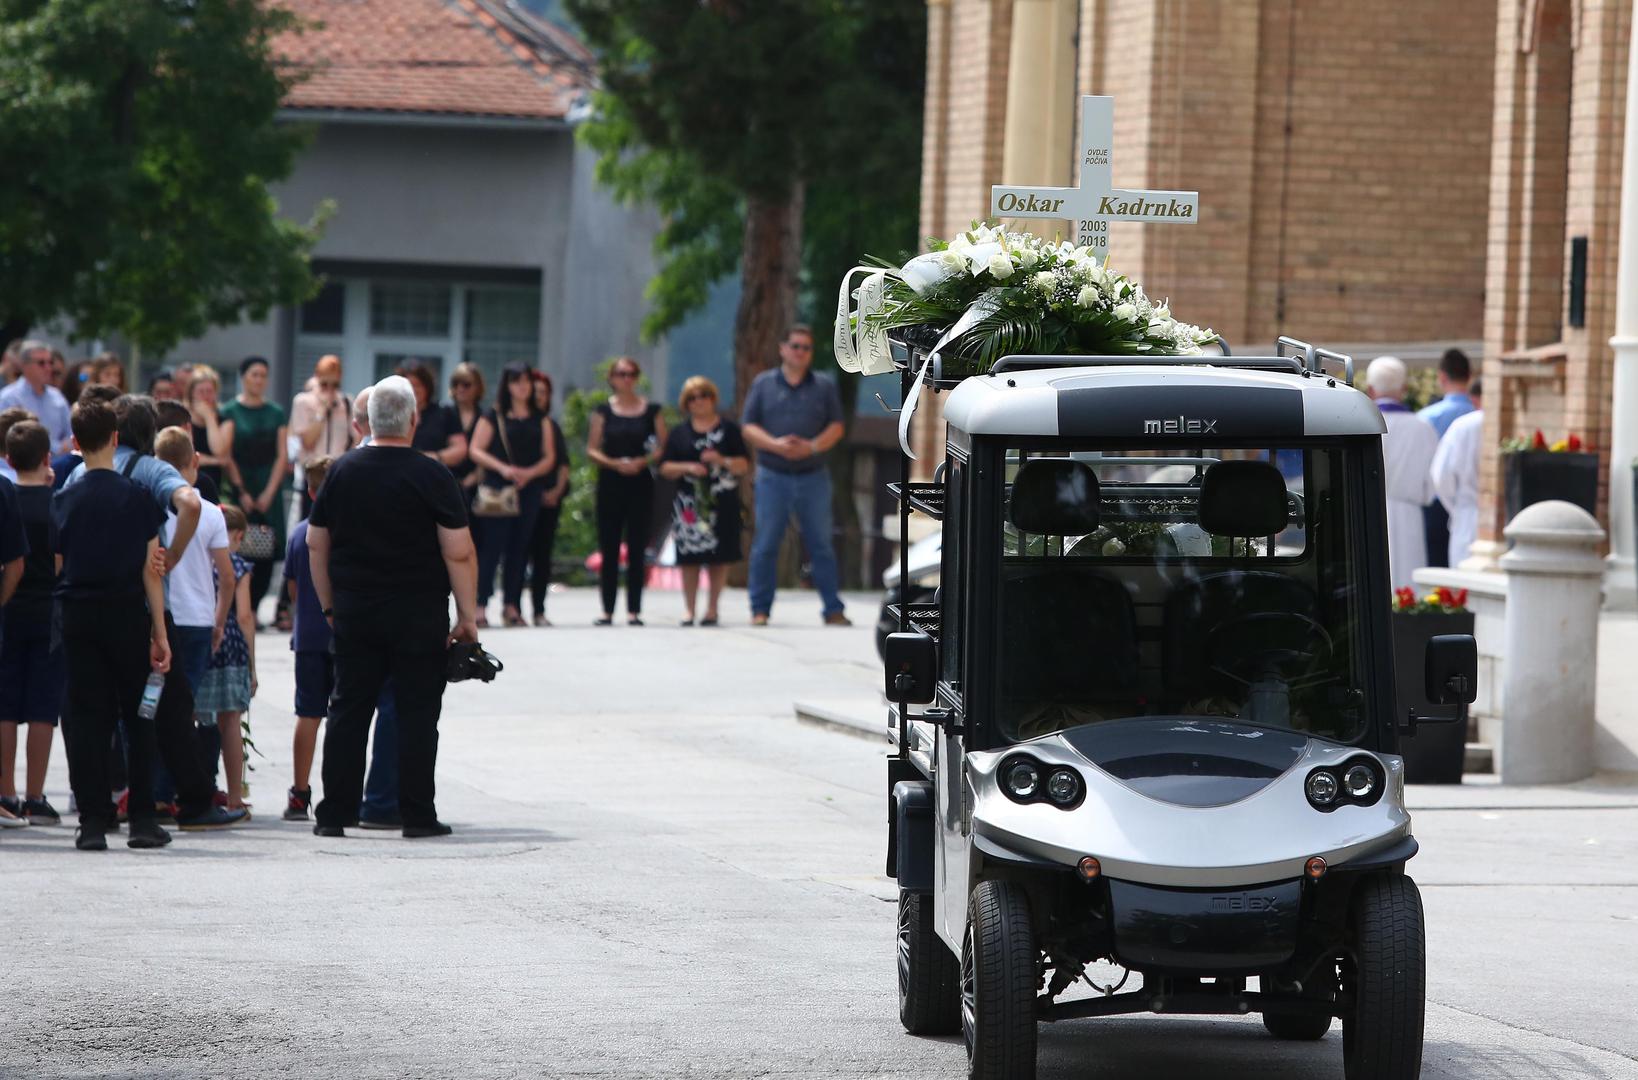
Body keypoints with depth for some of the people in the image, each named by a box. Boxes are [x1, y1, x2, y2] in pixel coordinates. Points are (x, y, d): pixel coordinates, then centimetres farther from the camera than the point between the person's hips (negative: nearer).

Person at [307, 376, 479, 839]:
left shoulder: (342, 471, 4)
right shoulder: (431, 477, -8)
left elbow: (316, 545, 9)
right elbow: (459, 553, -10)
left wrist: (330, 607, 17)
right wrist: (467, 616, -3)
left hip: (355, 613, 3)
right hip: (419, 618, -3)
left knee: (348, 710, 8)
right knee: (417, 713, 1)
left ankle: (334, 813, 7)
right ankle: (417, 815, 1)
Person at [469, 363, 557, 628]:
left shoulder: (541, 421, 13)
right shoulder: (493, 417, 4)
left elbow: (549, 457, 10)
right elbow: (476, 451, -1)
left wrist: (530, 473, -9)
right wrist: (502, 468, -15)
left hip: (529, 489, 3)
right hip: (497, 488, -3)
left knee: (519, 548, 4)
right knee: (493, 544, -10)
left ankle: (511, 605, 9)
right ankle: (480, 605, -10)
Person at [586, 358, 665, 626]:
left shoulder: (651, 410, 6)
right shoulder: (603, 411, 6)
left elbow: (664, 447, 4)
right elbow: (591, 449, 3)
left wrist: (643, 461, -13)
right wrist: (614, 463, -13)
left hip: (640, 482, 0)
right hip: (610, 483, 0)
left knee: (637, 549, -2)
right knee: (609, 549, 0)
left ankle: (634, 610, 1)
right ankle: (607, 610, 4)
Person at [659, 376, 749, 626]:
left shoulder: (729, 430, 8)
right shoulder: (680, 434, 11)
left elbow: (745, 465, 5)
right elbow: (665, 467, 7)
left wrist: (722, 461, -13)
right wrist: (687, 467, -11)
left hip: (721, 502, 0)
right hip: (689, 503, 0)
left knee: (719, 558, 0)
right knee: (690, 558, -3)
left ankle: (712, 608, 8)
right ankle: (689, 609, 2)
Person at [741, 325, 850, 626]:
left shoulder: (824, 387, 9)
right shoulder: (763, 384, 8)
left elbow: (836, 427, 5)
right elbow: (748, 428, 3)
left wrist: (812, 447, -13)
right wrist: (776, 445, -14)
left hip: (813, 476, 1)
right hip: (773, 475, -1)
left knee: (821, 544, 2)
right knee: (766, 545, -2)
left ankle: (833, 610, 4)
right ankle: (760, 609, 3)